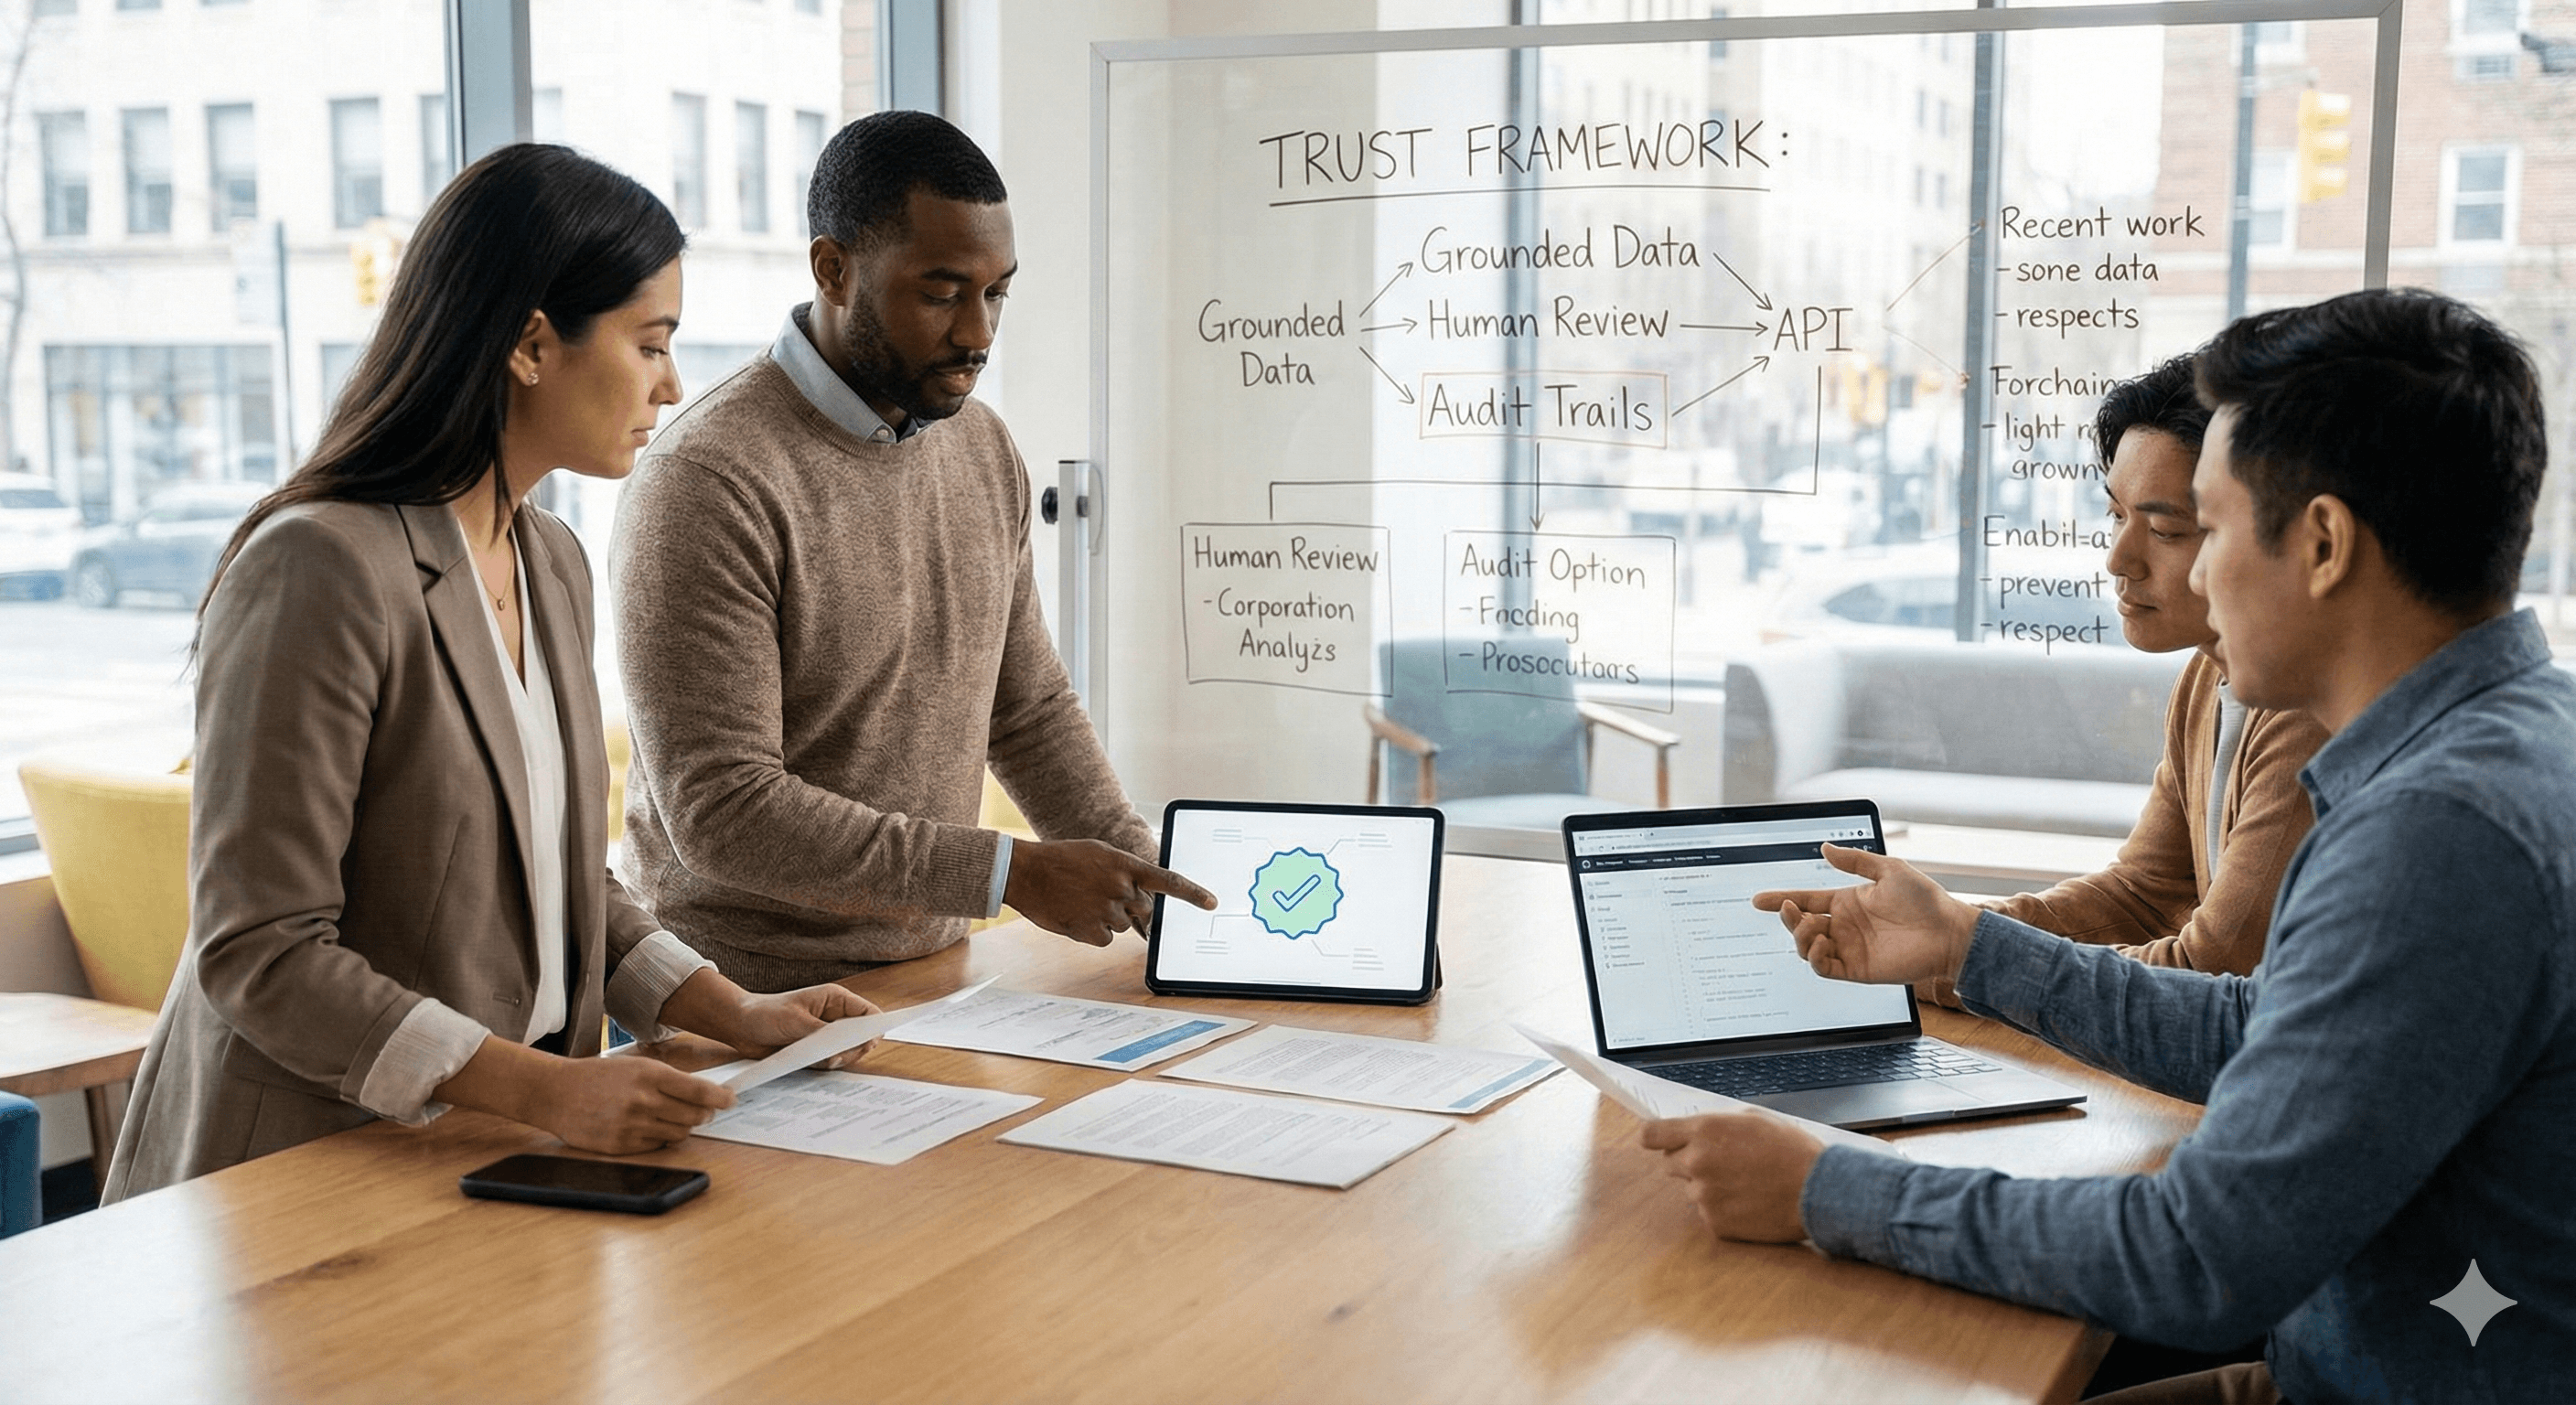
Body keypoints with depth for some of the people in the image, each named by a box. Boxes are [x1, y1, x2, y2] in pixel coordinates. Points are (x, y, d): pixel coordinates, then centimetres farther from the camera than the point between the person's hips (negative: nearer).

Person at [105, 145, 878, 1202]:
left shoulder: (553, 565, 12)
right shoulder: (319, 570, -16)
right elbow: (258, 957, -18)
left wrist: (735, 1013, 5)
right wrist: (543, 1088, -24)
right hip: (308, 1168, -7)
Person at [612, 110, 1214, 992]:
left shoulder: (983, 447, 9)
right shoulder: (709, 485, -16)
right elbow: (719, 810, -20)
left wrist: (1141, 877, 2)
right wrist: (1010, 875, -21)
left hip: (935, 977, 6)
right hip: (760, 1006, -5)